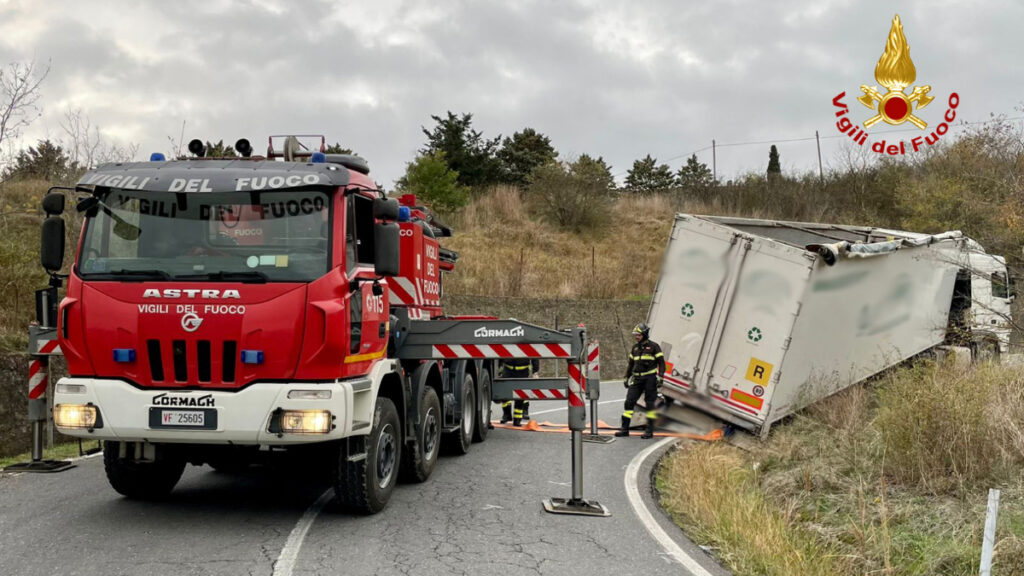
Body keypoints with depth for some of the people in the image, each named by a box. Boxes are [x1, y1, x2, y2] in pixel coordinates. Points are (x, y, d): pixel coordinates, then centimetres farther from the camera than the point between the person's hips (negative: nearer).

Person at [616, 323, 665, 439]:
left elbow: (661, 363, -2)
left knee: (650, 404, -2)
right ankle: (625, 429, 3)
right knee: (629, 402, -1)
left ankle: (650, 430, 4)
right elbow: (630, 364, 23)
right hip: (637, 379, 5)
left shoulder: (653, 346, -1)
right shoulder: (635, 347, 15)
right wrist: (626, 377, 19)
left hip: (649, 379, -5)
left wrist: (660, 377, -12)